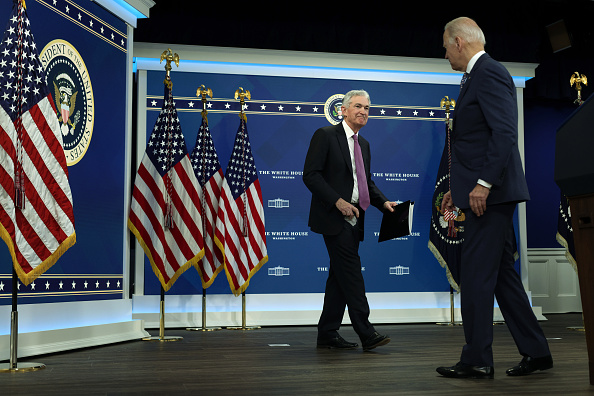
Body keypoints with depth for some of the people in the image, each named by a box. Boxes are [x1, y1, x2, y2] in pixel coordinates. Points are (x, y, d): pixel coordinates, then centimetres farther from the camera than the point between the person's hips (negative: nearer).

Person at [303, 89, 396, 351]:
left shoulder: (363, 144, 19)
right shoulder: (325, 135, -5)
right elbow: (311, 174, -12)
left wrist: (384, 202, 6)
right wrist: (338, 201, -19)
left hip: (353, 219, 8)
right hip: (333, 217, -8)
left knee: (339, 276, 9)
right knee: (351, 271, -12)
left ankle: (327, 334, 15)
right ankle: (366, 334, -11)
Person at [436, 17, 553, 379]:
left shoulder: (489, 73, -10)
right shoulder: (478, 76, 22)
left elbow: (505, 133, -21)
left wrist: (483, 184, -24)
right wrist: (459, 188, 23)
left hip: (490, 193, -10)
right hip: (486, 192, 10)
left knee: (476, 275, -6)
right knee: (502, 274, 12)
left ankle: (477, 360, 3)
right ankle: (536, 352, 18)